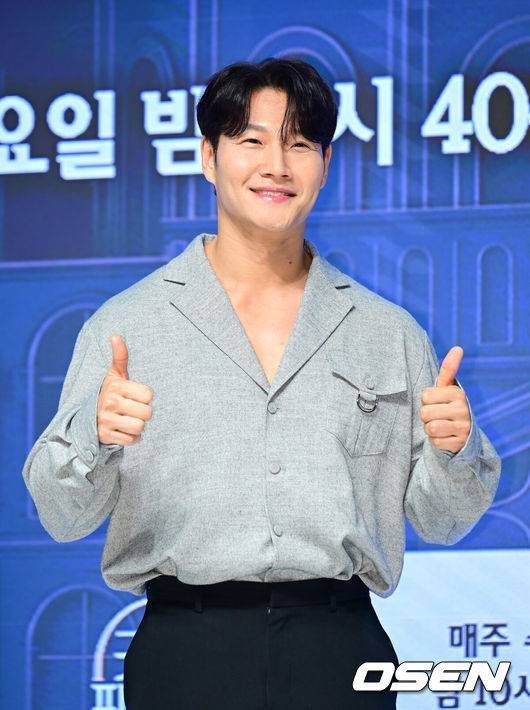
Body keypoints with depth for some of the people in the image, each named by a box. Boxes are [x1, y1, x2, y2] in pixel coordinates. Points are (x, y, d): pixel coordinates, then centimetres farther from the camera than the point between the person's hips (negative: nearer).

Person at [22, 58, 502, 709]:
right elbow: (62, 515, 1)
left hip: (338, 653, 2)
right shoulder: (127, 324, 5)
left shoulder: (389, 335, 12)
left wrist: (454, 447, -6)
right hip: (189, 652, -1)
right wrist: (94, 434, -19)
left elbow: (440, 520, 14)